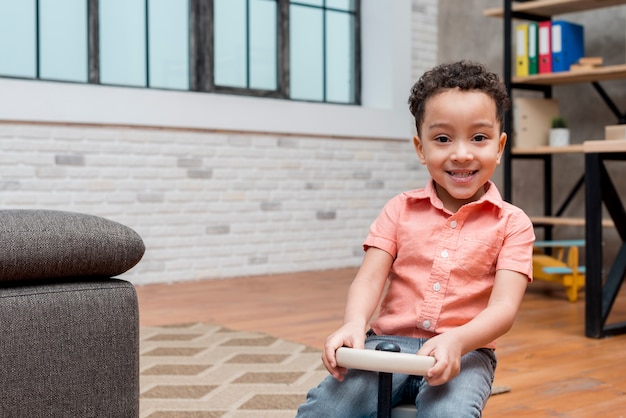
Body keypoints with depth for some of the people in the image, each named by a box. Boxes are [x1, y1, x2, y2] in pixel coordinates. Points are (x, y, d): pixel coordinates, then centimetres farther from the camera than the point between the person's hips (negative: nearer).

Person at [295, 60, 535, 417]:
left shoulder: (512, 224, 2)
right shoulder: (401, 210, 8)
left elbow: (504, 307, -9)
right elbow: (369, 279, -1)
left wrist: (456, 342, -30)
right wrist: (354, 324, -24)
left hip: (464, 352, -1)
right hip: (390, 343, 2)